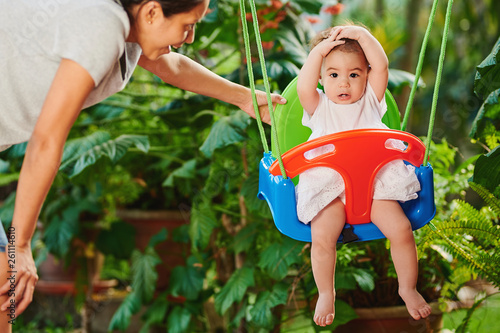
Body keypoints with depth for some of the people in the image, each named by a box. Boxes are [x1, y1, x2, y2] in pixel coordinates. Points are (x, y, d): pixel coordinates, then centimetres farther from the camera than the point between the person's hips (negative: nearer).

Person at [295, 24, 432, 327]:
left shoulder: (370, 100, 13)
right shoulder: (320, 107, 9)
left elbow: (381, 66, -2)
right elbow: (303, 87, -12)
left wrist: (362, 35, -8)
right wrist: (320, 50, -12)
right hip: (329, 186, -1)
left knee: (401, 228, -17)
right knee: (322, 236, -23)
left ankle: (408, 288, 8)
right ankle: (326, 293, 2)